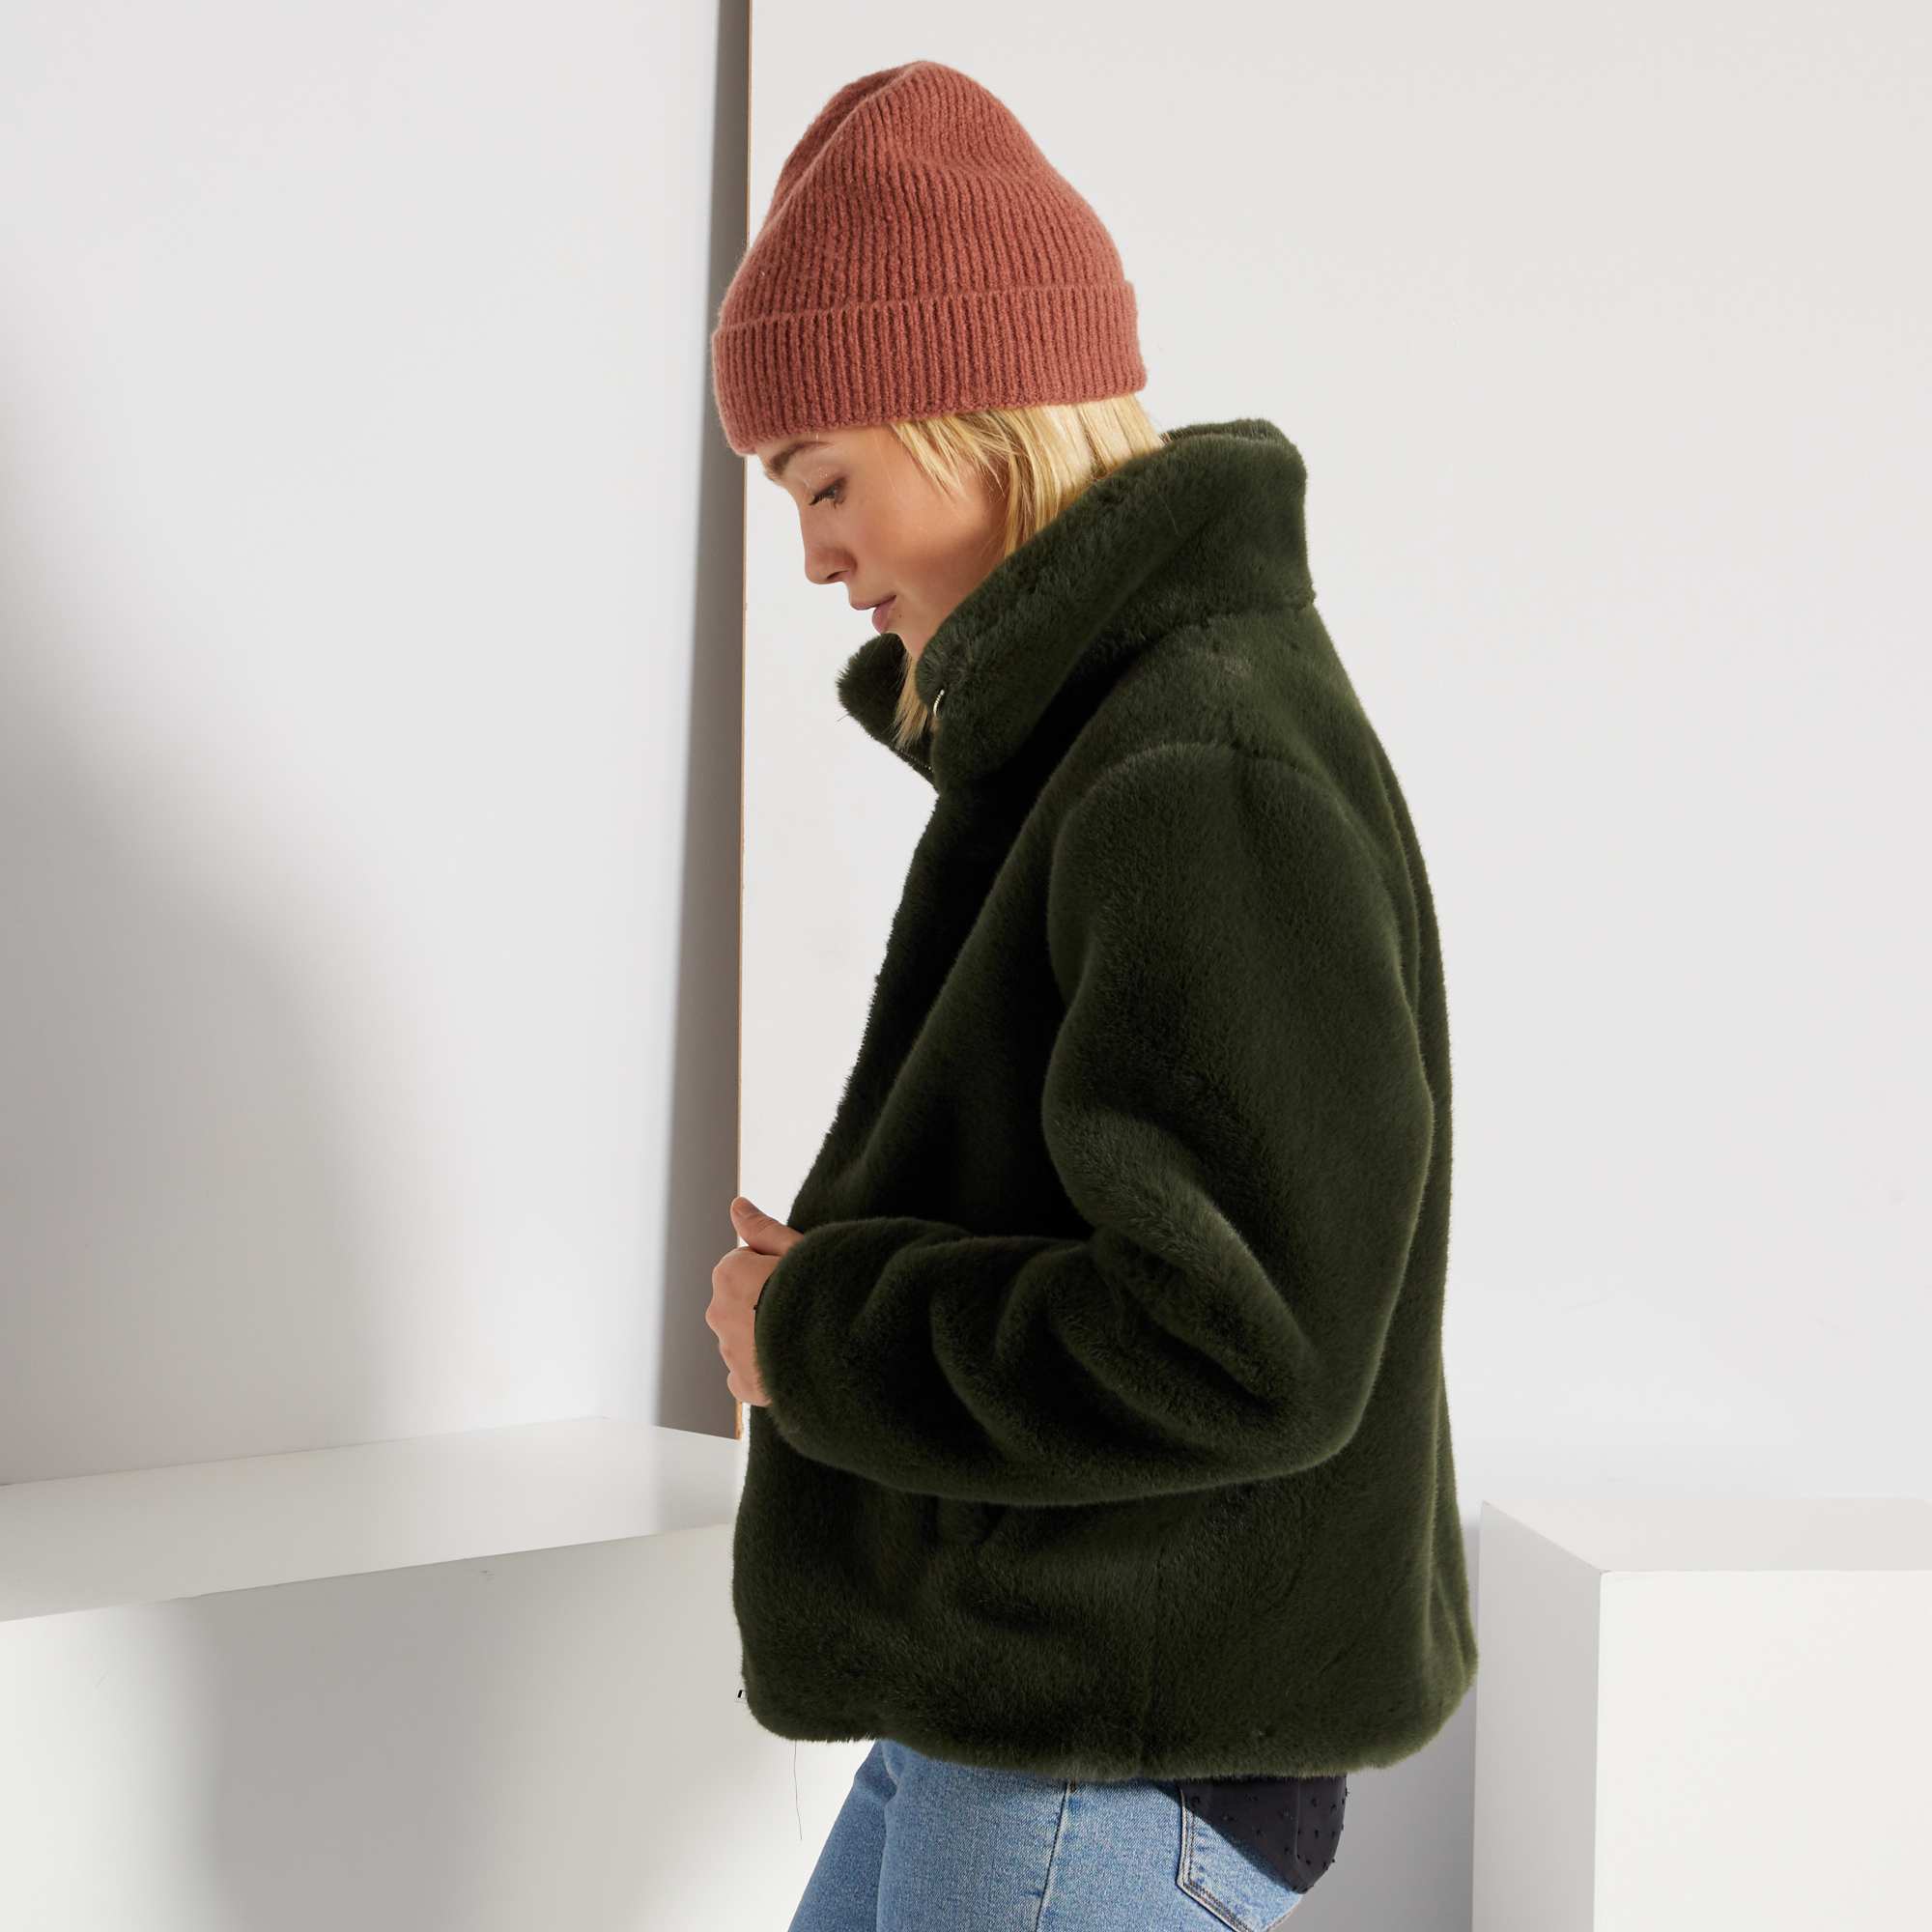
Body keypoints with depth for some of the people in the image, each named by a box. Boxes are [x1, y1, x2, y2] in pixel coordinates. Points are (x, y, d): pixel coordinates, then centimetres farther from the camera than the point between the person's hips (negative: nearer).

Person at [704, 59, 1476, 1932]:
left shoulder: (1211, 779, -21)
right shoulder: (1087, 733, 11)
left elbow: (1243, 1341, -28)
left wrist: (817, 1333, -16)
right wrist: (839, 1282, 2)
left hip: (1123, 1773, -10)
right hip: (999, 1702, 10)